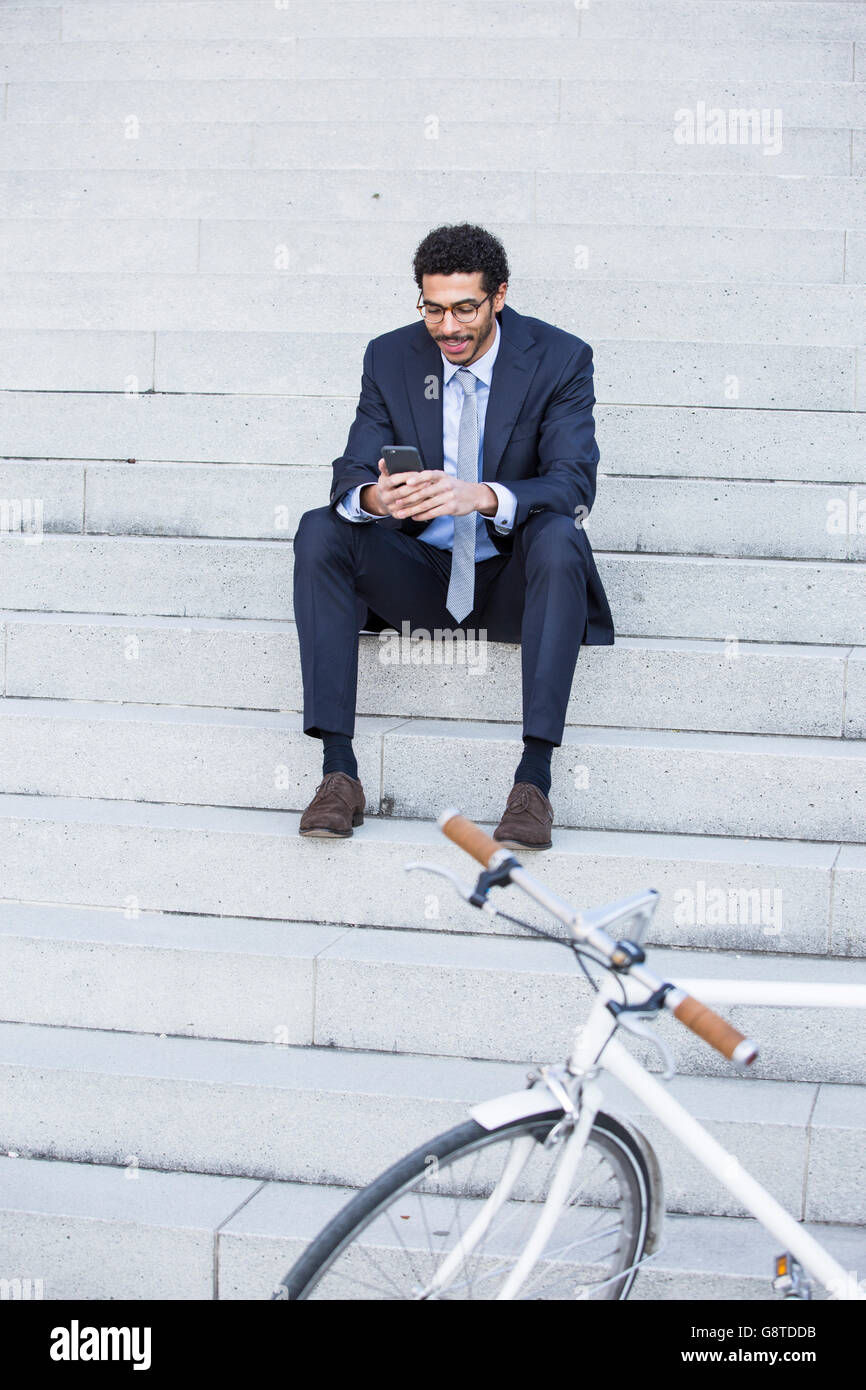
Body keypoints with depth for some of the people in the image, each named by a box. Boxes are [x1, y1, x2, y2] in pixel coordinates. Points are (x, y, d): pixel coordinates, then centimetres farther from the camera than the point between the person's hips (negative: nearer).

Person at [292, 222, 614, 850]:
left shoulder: (561, 358, -8)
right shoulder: (390, 358, 1)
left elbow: (574, 483, -19)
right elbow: (352, 472, -5)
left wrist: (484, 496, -39)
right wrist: (373, 496, -32)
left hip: (511, 580, -2)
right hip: (419, 575, 3)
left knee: (558, 535, -35)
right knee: (319, 530, -23)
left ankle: (534, 778, -36)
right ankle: (339, 769, -27)